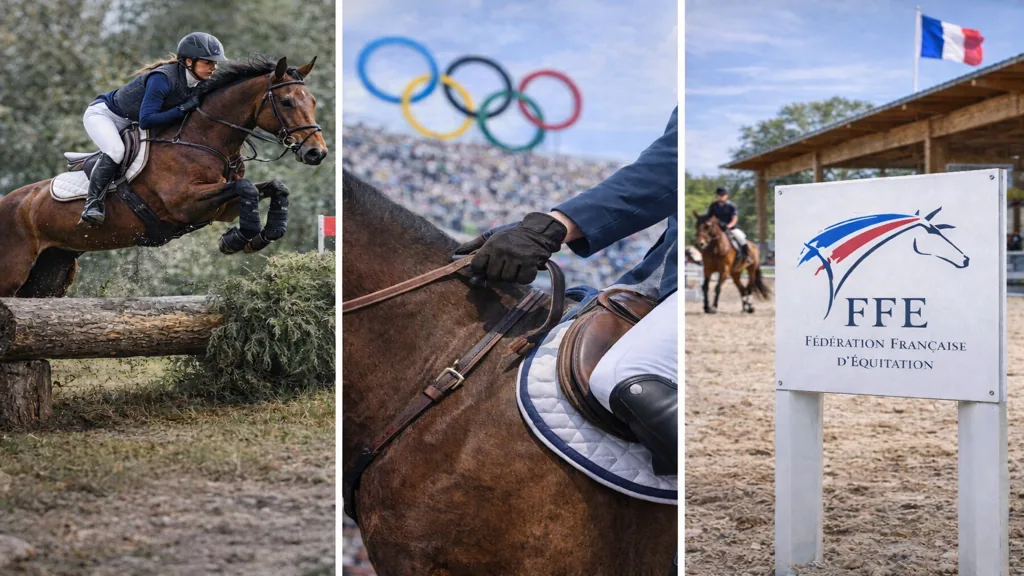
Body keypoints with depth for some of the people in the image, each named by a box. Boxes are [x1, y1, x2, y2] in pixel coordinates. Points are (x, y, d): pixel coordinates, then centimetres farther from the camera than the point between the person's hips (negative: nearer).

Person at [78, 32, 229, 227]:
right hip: (102, 113, -9)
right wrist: (183, 109, -39)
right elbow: (146, 121, -38)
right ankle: (92, 203, -19)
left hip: (130, 123, 9)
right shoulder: (163, 78, -34)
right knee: (115, 151, -32)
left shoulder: (198, 84, -10)